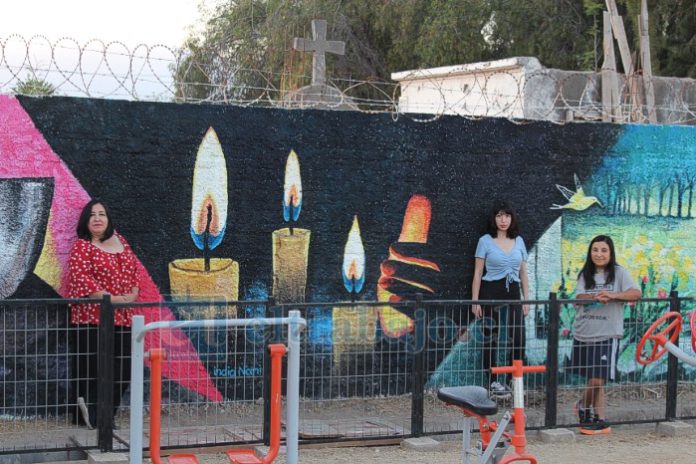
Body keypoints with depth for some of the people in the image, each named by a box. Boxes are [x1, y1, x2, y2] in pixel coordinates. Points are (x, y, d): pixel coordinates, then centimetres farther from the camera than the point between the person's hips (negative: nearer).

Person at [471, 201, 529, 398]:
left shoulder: (519, 241, 11)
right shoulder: (485, 241, 0)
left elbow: (523, 273, 14)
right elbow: (478, 273, -1)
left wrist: (526, 299, 9)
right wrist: (475, 300, -6)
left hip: (513, 293, 3)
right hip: (491, 293, -3)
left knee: (518, 339, -5)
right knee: (491, 338, 1)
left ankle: (511, 380, 8)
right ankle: (493, 382, 11)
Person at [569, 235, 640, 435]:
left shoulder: (619, 273, 1)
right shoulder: (585, 274, 12)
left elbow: (636, 293, -10)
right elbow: (578, 298, -2)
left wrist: (613, 295, -24)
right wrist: (596, 297, -22)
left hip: (607, 335, -3)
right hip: (583, 334, 3)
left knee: (598, 380, -7)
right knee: (594, 380, 10)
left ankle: (584, 406, 16)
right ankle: (600, 420, 22)